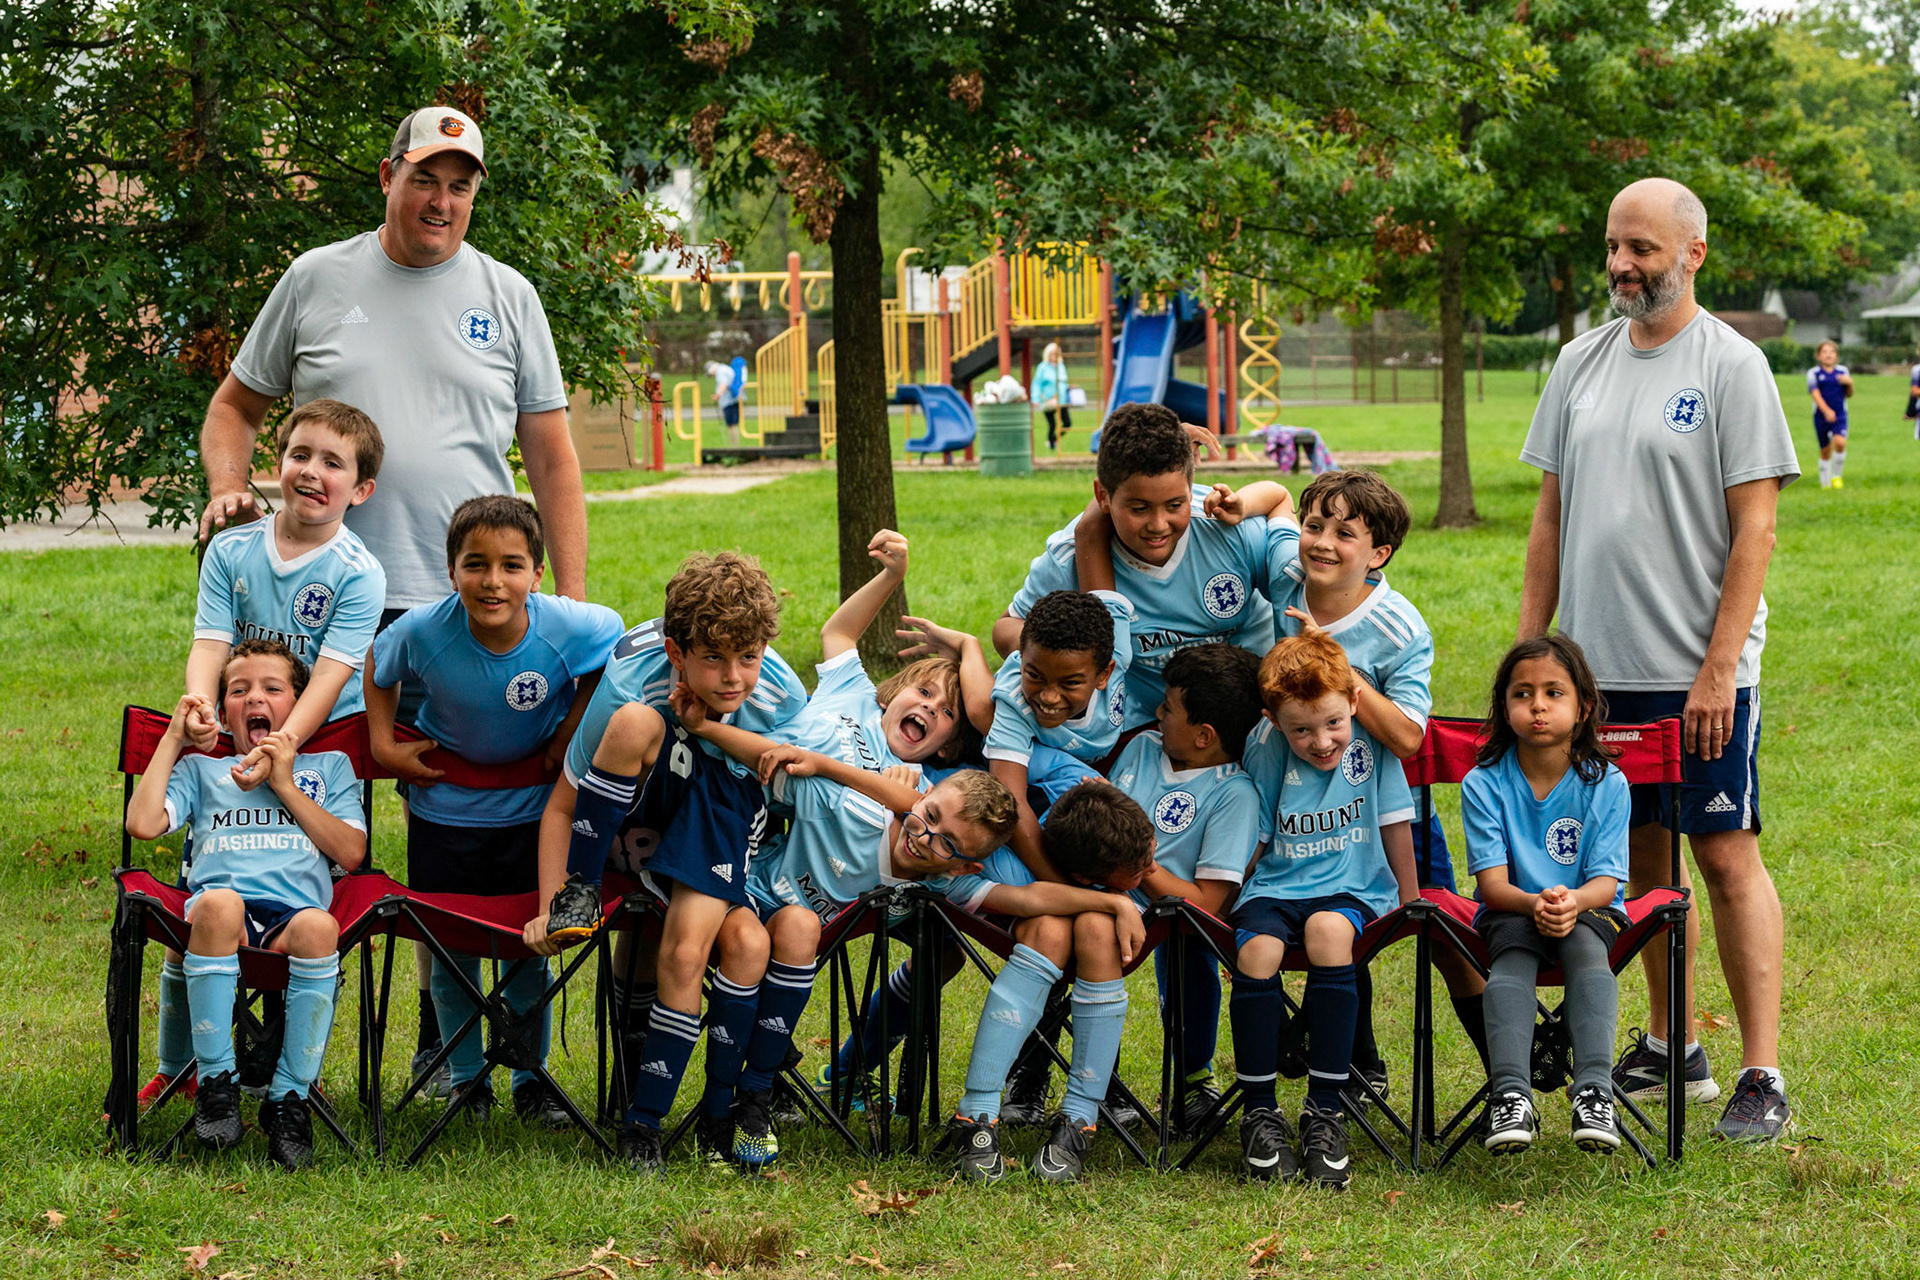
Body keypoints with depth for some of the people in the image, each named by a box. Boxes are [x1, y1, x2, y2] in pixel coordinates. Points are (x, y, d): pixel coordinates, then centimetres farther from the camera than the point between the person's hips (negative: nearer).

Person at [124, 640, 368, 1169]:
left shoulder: (328, 767, 30)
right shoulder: (201, 769, 31)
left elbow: (351, 851, 13)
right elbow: (143, 823, 12)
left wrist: (285, 786, 9)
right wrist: (172, 740, 21)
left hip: (294, 910, 0)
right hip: (219, 914, 0)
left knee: (318, 927, -39)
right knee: (220, 904, -40)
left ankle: (290, 1097, -26)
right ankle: (215, 1081, -28)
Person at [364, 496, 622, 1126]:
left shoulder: (568, 628, -25)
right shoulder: (423, 631, -23)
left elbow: (615, 640, -1)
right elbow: (378, 669, 0)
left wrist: (574, 725, -6)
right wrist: (383, 744, -5)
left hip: (533, 810, 0)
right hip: (445, 808, 0)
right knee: (452, 946, 7)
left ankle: (531, 1078, 23)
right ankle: (466, 1079, 24)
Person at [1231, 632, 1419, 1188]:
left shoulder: (1371, 737, -4)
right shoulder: (1268, 748, -3)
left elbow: (1394, 823, 6)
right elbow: (1251, 839, 7)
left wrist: (1410, 901, 9)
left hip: (1353, 889, -1)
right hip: (1275, 888, 1)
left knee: (1328, 929, -36)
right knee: (1256, 948, -32)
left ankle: (1326, 1111, -28)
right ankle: (1260, 1114, -19)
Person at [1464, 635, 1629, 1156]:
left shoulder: (1605, 785, -3)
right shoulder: (1484, 784, -3)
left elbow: (1605, 881, -9)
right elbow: (1493, 883, -10)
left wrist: (1572, 902, -34)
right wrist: (1535, 904, -33)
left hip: (1588, 912, 0)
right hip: (1511, 913, 0)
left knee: (1587, 948, -34)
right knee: (1512, 959, -34)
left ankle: (1594, 1093, -48)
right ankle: (1511, 1095, -49)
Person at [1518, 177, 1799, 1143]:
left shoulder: (1731, 366, -7)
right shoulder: (1583, 362, 10)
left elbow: (1753, 529, -11)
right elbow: (1552, 512, 15)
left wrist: (1718, 669, -16)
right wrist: (1528, 646, 9)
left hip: (1700, 671, -6)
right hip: (1599, 663, 6)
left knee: (1725, 856, -6)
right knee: (1640, 852, 12)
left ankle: (1761, 1076, -4)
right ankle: (1673, 1047, 24)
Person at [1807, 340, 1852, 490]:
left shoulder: (1842, 371, 9)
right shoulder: (1813, 373, 0)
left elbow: (1849, 395, 13)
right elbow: (1815, 394, -11)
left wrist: (1849, 383, -9)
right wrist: (1826, 411, -26)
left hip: (1839, 416, 1)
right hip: (1821, 416, -1)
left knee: (1840, 443, -22)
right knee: (1825, 451, 5)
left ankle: (1836, 476, -6)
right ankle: (1825, 483, 19)